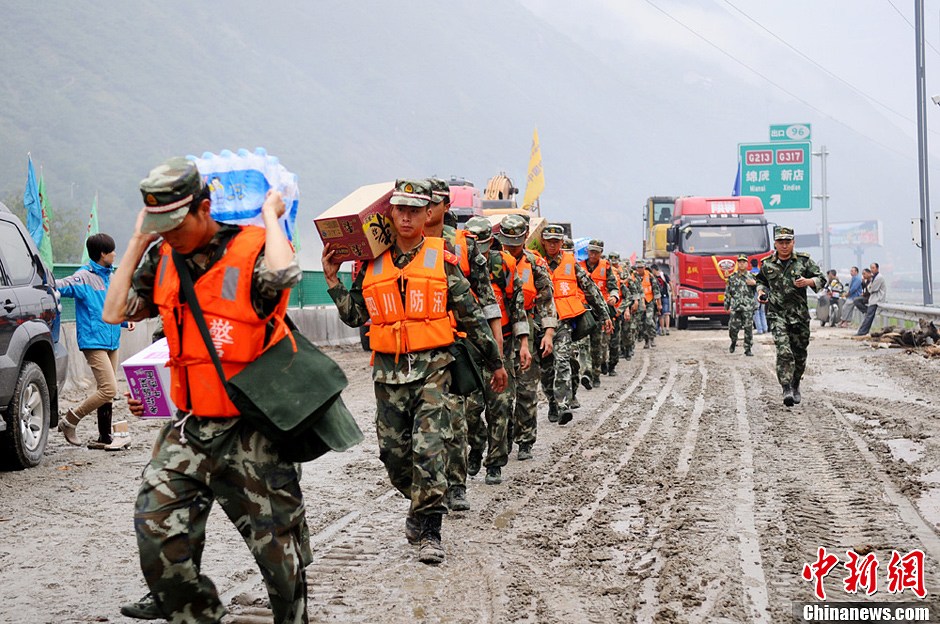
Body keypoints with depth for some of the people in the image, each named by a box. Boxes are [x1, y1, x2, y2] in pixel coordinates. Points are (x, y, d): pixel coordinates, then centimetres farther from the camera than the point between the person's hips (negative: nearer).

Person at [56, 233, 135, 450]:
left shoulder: (110, 276, 15)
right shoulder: (85, 277, -11)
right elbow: (61, 286, -22)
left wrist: (125, 319, 8)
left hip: (111, 341, 9)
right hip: (93, 341, -9)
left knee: (106, 391, 11)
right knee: (109, 389, -15)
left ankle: (105, 437, 17)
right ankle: (70, 420, 0)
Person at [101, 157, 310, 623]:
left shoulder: (252, 249, -13)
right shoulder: (163, 258, 6)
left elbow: (285, 274, -37)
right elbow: (115, 312, 5)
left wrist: (270, 216, -19)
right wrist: (138, 241, 4)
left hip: (252, 429, -5)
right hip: (190, 426, 5)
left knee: (277, 547, 3)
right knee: (156, 524, -2)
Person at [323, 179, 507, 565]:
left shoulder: (442, 259, 1)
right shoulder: (372, 263, 8)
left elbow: (471, 315, 6)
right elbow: (354, 316, 14)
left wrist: (494, 362, 10)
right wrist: (332, 279, 4)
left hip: (431, 367, -3)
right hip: (388, 371, 3)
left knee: (428, 450, -13)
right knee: (393, 452, 9)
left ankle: (429, 532, -6)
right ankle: (419, 504, 35)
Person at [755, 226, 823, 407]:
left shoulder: (804, 260, 1)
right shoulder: (767, 264, 5)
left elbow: (821, 279, 5)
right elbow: (761, 281, 23)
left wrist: (807, 282, -14)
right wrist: (761, 291, 3)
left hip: (799, 315, 1)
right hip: (777, 314, -1)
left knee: (799, 354, 10)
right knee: (784, 351, -18)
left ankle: (795, 386, 32)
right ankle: (787, 390, -21)